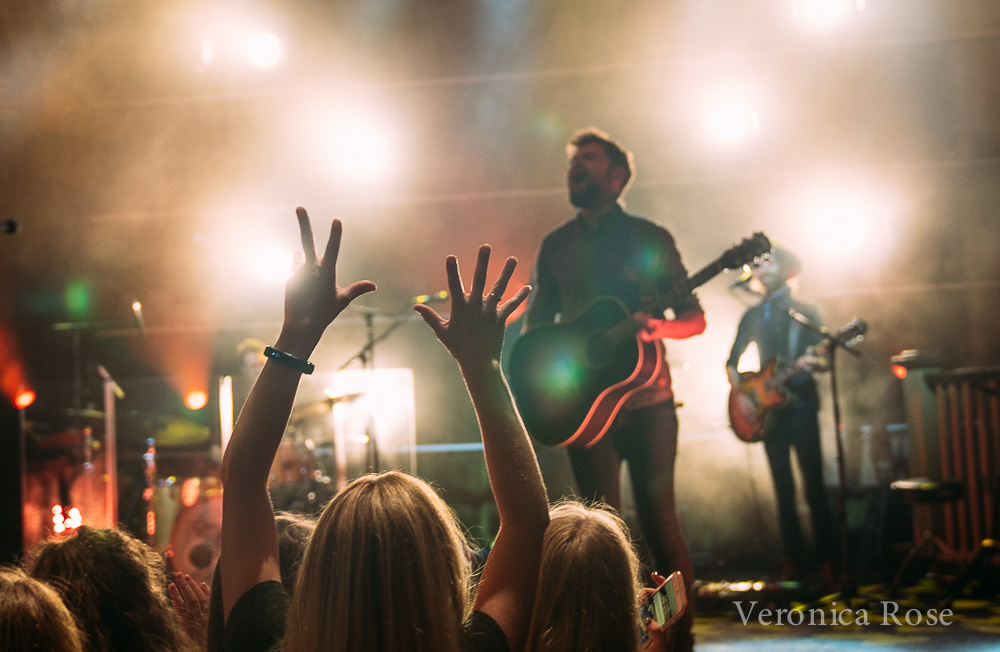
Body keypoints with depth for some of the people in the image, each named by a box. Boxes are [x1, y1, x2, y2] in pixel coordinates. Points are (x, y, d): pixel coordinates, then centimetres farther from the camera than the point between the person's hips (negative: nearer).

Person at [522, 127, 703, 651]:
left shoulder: (650, 238, 3)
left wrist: (659, 326, -20)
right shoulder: (556, 245, 11)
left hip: (647, 401, -2)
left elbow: (695, 319, 2)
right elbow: (534, 326, 14)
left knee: (658, 519, -4)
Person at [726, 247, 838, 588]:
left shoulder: (806, 312, 6)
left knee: (814, 486, -10)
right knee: (783, 490, 4)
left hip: (800, 403, -3)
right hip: (768, 407, 3)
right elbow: (732, 361, 17)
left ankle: (828, 564, -9)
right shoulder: (754, 315, 15)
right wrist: (740, 392, 1)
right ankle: (792, 563, 8)